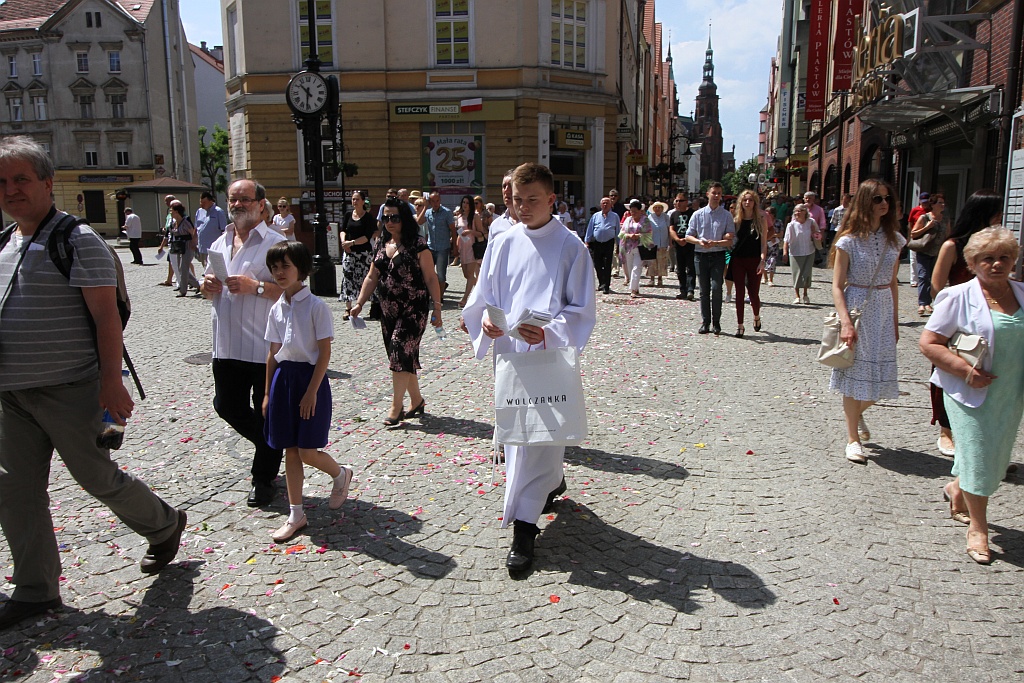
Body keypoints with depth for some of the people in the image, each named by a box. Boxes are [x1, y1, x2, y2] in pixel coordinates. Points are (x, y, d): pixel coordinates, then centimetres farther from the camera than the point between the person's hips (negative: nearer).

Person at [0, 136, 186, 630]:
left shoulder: (77, 241, -11)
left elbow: (106, 317, -16)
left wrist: (111, 381, -21)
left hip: (69, 391, -7)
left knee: (97, 477, 3)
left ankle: (164, 526, 29)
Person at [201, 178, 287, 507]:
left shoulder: (276, 243, -7)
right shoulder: (219, 244, 14)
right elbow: (210, 291, 24)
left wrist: (256, 287, -23)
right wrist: (208, 287, 1)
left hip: (264, 347, -6)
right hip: (227, 345, 7)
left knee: (267, 415, 4)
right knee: (226, 406, 14)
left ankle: (263, 478, 21)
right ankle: (268, 445, 39)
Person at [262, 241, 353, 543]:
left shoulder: (316, 306, -11)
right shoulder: (276, 309, 8)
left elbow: (325, 352, -12)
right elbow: (273, 353, 12)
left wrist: (312, 391, -16)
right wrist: (268, 392, 11)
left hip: (310, 377, -6)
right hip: (283, 378, 6)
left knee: (307, 451, -5)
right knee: (290, 450, 9)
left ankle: (341, 475, 27)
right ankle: (296, 515, 19)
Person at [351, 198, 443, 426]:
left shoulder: (417, 245, -8)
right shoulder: (381, 244, 10)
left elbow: (431, 278, -9)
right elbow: (372, 277, 14)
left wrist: (437, 308, -12)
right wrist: (360, 302, 6)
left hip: (413, 310, -6)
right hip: (388, 311, 6)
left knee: (401, 352, -11)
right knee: (402, 356, 11)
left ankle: (396, 407, -2)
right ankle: (417, 400, 25)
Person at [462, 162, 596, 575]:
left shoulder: (570, 247, -5)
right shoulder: (503, 245, 6)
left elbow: (582, 311, -7)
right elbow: (481, 298, 10)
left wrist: (548, 332, -24)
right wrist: (486, 322, -13)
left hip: (549, 356, -5)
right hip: (508, 353, 5)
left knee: (538, 436, -7)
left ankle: (524, 527, 0)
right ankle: (551, 482, 45)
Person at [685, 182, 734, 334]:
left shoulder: (727, 215, 5)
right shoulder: (698, 214, 9)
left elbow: (729, 241, 0)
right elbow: (688, 236, 9)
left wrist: (715, 243, -17)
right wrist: (700, 241, -10)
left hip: (718, 255, -2)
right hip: (701, 255, 2)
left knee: (716, 288, -13)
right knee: (704, 290, 5)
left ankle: (716, 322, -2)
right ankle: (705, 323, 12)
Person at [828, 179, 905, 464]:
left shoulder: (894, 238, 7)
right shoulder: (849, 240, -8)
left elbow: (893, 283, 13)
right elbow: (837, 286, -10)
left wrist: (895, 320, 11)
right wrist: (845, 322, -19)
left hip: (884, 311, 5)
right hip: (857, 309, -5)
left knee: (881, 373, 6)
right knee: (855, 373, 0)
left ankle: (856, 412, 38)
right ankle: (853, 439, 11)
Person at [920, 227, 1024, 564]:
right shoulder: (959, 297, -10)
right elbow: (928, 343, -11)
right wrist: (965, 370, -20)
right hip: (971, 393, -5)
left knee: (996, 456, 16)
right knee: (977, 457, 0)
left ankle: (957, 490, 45)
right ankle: (977, 528, 18)